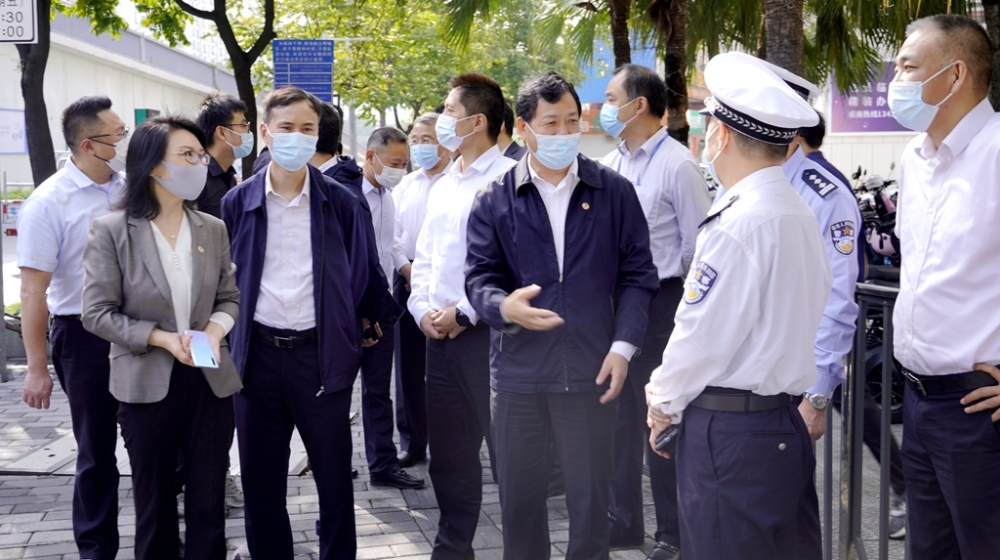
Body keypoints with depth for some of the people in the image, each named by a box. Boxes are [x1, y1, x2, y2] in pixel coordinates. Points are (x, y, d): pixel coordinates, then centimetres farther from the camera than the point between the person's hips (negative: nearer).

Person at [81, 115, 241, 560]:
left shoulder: (213, 229, 2)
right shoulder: (110, 230, -9)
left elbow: (230, 297, 8)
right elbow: (97, 313, -9)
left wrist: (216, 327, -14)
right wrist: (162, 338, -19)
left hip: (211, 379, 3)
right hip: (147, 382, -3)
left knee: (209, 501, 9)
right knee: (154, 504, 13)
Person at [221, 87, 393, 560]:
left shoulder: (340, 202, -1)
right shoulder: (238, 203, 2)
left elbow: (364, 274, 5)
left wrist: (377, 323, 6)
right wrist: (227, 343, 10)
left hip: (322, 352, -1)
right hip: (257, 352, 2)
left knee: (334, 474, 8)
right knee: (260, 477, 11)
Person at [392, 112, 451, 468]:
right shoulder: (406, 185, 13)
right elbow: (391, 232, 12)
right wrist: (406, 268, -2)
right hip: (407, 277, 6)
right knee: (408, 365, 9)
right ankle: (412, 442, 18)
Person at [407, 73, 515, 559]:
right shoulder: (443, 186, 17)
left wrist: (464, 313, -16)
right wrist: (423, 310, 5)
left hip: (485, 332, -8)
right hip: (440, 335, 8)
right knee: (447, 452, 15)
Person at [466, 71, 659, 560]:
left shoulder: (614, 192, 3)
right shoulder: (495, 201, 3)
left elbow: (637, 272, 4)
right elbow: (479, 277, -1)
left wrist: (623, 345, -7)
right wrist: (505, 306, -24)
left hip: (591, 371, 0)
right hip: (518, 370, 1)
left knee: (591, 495, 8)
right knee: (519, 495, 12)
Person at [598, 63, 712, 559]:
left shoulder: (677, 165, -12)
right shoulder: (611, 165, 9)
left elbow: (697, 243, -12)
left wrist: (658, 280, -8)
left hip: (659, 302, -7)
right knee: (619, 412, 15)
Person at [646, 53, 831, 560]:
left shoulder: (738, 223, -18)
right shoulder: (801, 215, 7)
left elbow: (703, 335, -16)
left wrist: (665, 403, 1)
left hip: (730, 429, -8)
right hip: (785, 419, 8)